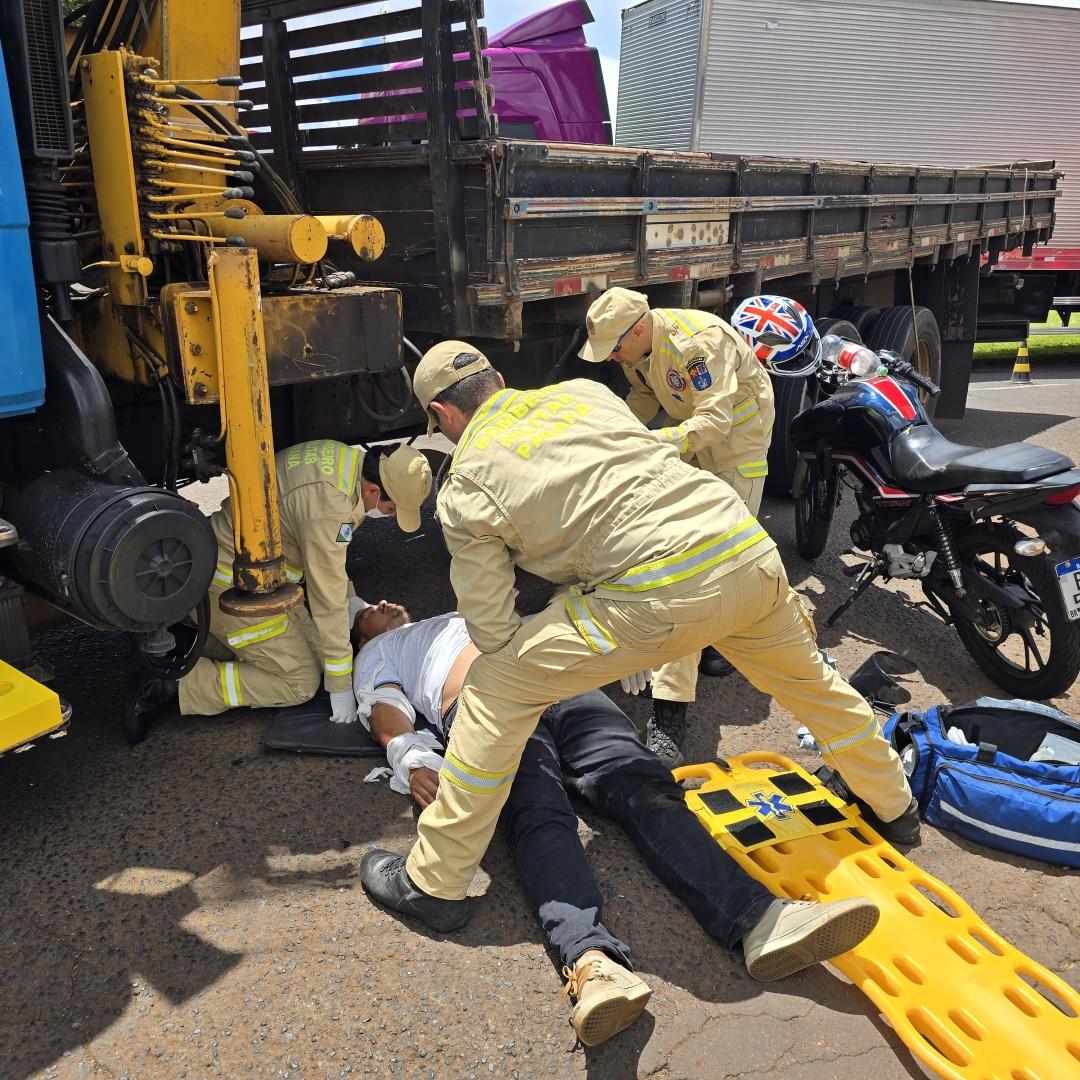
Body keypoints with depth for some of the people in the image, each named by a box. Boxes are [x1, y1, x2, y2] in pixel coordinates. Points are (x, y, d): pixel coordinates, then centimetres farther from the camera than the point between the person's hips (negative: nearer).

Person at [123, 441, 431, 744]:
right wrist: (341, 690, -17)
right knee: (301, 682, -5)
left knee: (312, 648, 11)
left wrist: (352, 602, 17)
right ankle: (174, 684, -5)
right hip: (230, 588, -10)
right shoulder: (328, 505, -31)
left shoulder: (347, 458, -2)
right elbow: (327, 601, -25)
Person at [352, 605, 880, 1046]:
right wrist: (410, 760, -13)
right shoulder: (378, 653, 31)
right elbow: (387, 716, 11)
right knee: (539, 817, -33)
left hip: (558, 680, 3)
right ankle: (592, 961, -55)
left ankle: (758, 920, -42)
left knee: (644, 788, -23)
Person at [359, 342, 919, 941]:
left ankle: (434, 881, 17)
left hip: (657, 596, -6)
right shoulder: (583, 391, 19)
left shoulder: (464, 490, 6)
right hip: (748, 550, 7)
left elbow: (493, 630, 6)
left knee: (493, 690, 8)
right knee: (808, 679, 35)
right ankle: (894, 808, 58)